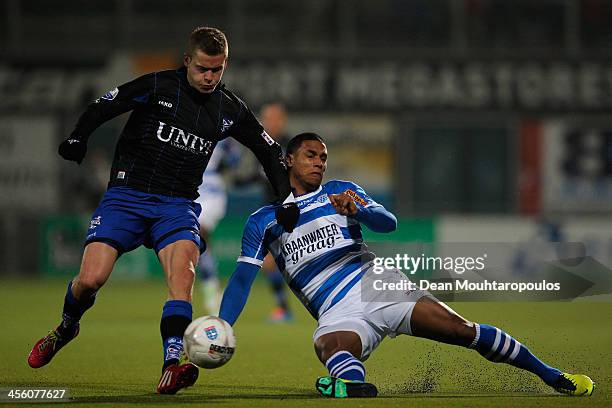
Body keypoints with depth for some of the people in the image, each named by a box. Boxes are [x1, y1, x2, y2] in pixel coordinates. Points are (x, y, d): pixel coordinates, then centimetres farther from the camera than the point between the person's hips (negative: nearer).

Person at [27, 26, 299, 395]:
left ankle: (173, 365, -39)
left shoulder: (230, 110, 6)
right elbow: (101, 108, 3)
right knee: (91, 279, -16)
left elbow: (270, 151, 18)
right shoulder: (157, 87, -4)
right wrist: (77, 139, -9)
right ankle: (67, 327, 19)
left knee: (183, 270, -28)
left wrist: (287, 198, 11)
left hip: (177, 205, 2)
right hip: (126, 195, -2)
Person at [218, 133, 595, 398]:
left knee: (463, 330, -11)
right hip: (338, 314, 0)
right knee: (329, 344, -37)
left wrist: (355, 210, -22)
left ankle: (550, 375, -3)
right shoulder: (262, 221, 13)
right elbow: (242, 280, 8)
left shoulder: (341, 191, 15)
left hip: (377, 282, 0)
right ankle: (355, 384, -68)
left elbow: (388, 223, 1)